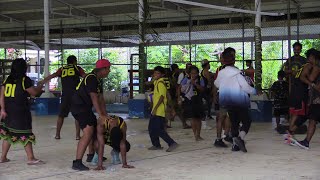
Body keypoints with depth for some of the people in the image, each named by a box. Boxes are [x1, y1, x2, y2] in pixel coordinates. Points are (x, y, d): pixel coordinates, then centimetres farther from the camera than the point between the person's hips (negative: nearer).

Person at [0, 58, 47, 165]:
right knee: (25, 135, -1)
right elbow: (34, 93, -3)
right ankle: (31, 158, 1)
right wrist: (40, 85, 15)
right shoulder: (25, 80, -9)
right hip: (20, 111, -6)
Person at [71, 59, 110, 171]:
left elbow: (101, 99, 12)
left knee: (95, 129, 20)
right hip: (79, 107, -11)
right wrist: (101, 115, -24)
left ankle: (91, 155, 38)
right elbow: (94, 98, -23)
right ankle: (77, 162, -26)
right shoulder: (91, 78, -17)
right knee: (88, 132, -22)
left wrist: (105, 115, 6)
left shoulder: (98, 81, 15)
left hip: (86, 108, 11)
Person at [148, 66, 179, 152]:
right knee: (151, 129, 13)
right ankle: (156, 145, 21)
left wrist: (155, 108, -24)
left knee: (159, 130, -10)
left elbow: (162, 96, -21)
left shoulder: (160, 83, -13)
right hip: (155, 111, 10)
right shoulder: (156, 82, 17)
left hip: (159, 111, -10)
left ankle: (172, 143, -8)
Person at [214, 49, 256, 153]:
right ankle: (240, 137, -21)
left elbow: (217, 84, 20)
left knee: (234, 122, 14)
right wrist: (254, 91, 4)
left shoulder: (221, 73, 0)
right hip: (240, 102, -6)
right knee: (246, 121, 2)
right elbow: (246, 87, -15)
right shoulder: (237, 73, -16)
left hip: (227, 102, 6)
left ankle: (235, 144, 12)